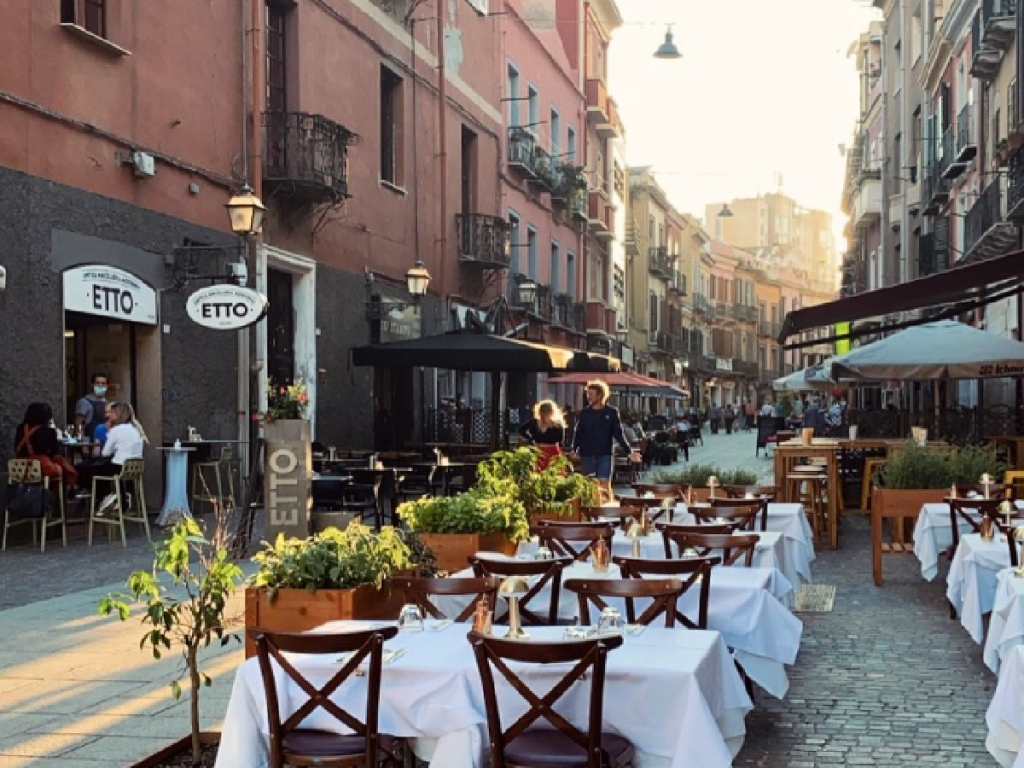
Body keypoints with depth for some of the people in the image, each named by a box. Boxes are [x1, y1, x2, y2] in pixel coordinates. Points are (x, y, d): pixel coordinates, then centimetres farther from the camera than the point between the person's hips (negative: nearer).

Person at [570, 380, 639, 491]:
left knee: (605, 485, -6)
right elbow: (578, 433, 6)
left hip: (605, 456, -2)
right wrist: (574, 449, -10)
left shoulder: (612, 412, 0)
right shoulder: (584, 413, 6)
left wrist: (629, 451, -5)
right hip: (586, 456, 2)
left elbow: (618, 434, 3)